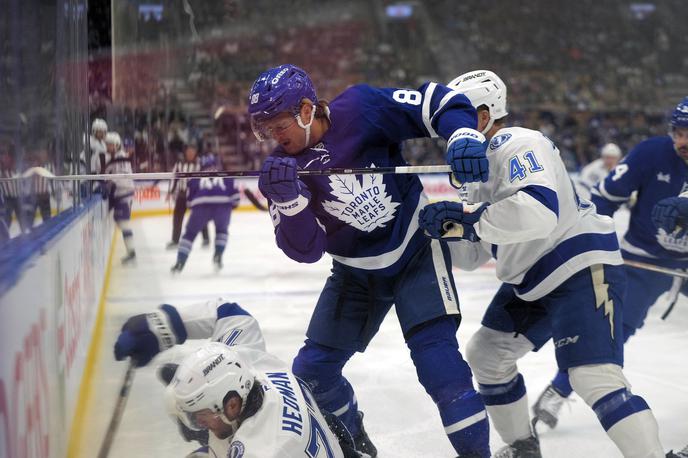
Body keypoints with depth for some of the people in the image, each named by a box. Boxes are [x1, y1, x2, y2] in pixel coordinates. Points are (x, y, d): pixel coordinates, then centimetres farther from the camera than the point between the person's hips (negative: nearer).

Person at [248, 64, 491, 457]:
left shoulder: (359, 110, -21)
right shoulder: (283, 168, -10)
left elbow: (438, 102, -17)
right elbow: (306, 249, -14)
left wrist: (464, 138, -36)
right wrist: (288, 198, -31)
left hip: (415, 245, -5)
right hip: (356, 270, 5)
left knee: (434, 347, -22)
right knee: (313, 368, 6)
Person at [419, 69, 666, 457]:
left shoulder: (519, 146, -16)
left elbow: (538, 210, -36)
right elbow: (474, 254, 15)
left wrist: (463, 217, -30)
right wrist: (446, 226, -6)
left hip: (583, 268, -11)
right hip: (533, 281, 11)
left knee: (594, 376, -23)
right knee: (486, 355, 16)